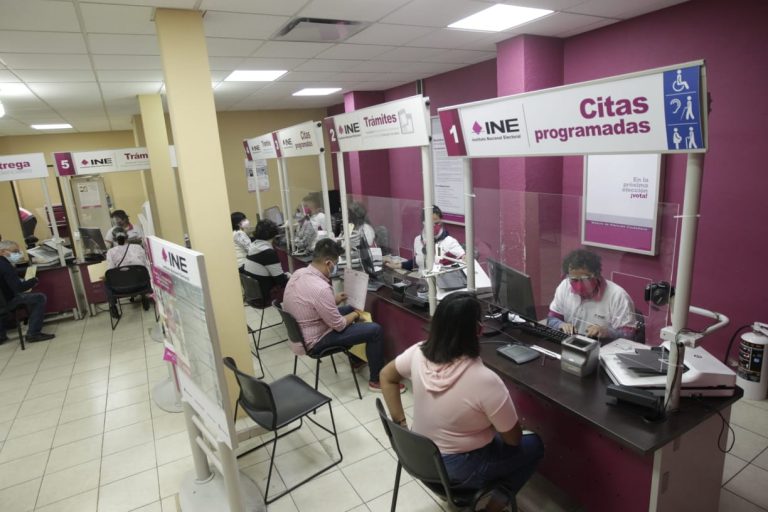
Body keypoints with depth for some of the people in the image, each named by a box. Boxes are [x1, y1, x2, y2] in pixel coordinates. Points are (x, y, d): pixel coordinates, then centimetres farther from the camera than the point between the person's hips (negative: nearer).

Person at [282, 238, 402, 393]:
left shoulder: (299, 273, -4)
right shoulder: (321, 288, -32)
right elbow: (339, 326, -21)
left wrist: (334, 300, 11)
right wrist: (356, 314, -3)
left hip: (299, 332, 9)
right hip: (312, 342, -9)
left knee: (350, 308, 24)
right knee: (375, 330, -8)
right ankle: (376, 381, 10)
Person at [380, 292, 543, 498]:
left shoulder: (418, 353, -16)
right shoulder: (485, 380, -31)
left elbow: (386, 377, 2)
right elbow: (514, 438, -16)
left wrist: (401, 423, 3)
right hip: (458, 469, -5)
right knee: (534, 445, 16)